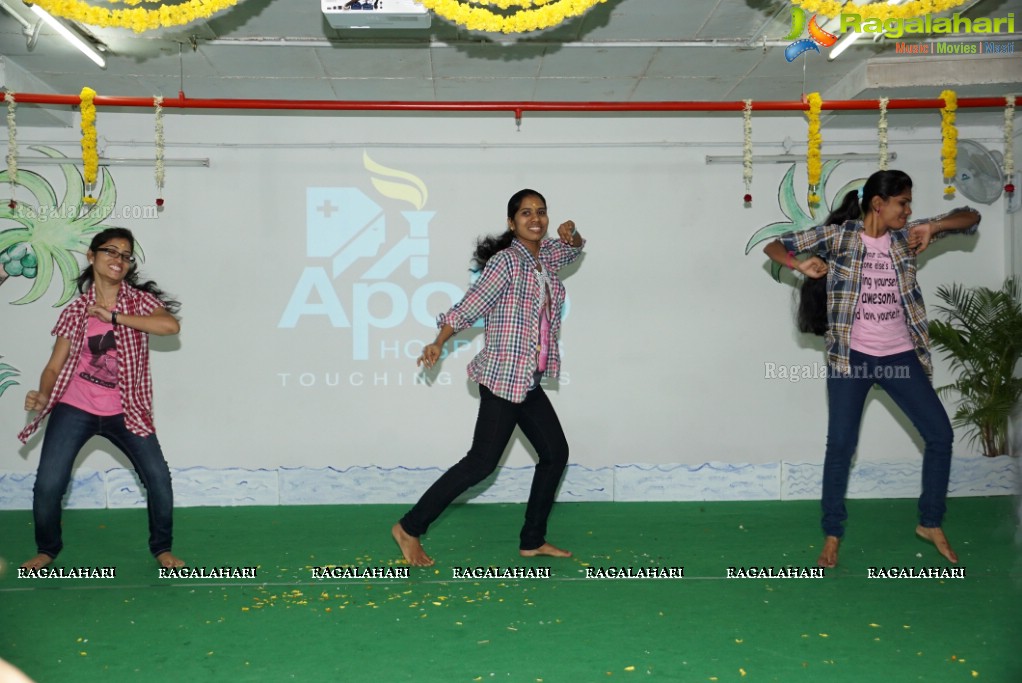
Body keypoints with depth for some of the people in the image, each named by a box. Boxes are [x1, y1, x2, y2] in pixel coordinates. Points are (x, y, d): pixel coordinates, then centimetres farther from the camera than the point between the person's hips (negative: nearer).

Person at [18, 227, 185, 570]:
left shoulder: (140, 300, -1)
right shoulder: (76, 311, 2)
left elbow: (171, 325, -22)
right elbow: (56, 364, 2)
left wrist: (113, 316, -21)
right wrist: (42, 395, -19)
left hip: (125, 411, 0)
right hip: (74, 409, 0)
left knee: (158, 477, -6)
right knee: (47, 485, -5)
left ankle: (161, 548, 17)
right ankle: (47, 549, 22)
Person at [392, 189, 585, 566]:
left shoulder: (546, 256, 8)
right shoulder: (506, 261, -15)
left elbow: (575, 249, 28)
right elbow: (469, 306, -18)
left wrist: (571, 235, 5)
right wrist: (438, 344, -29)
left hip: (529, 381, 9)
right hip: (503, 378, -9)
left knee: (555, 453, 13)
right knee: (482, 462, -7)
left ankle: (533, 540, 24)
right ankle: (409, 528, 3)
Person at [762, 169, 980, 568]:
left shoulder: (905, 236, 5)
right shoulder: (837, 235, -5)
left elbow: (971, 217, 9)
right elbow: (774, 247, -5)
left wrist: (933, 227, -11)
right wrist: (800, 265, -27)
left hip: (900, 356, 4)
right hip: (851, 356, -4)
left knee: (940, 434, 3)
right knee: (840, 444, -2)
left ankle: (930, 523, 20)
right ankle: (832, 535, 12)